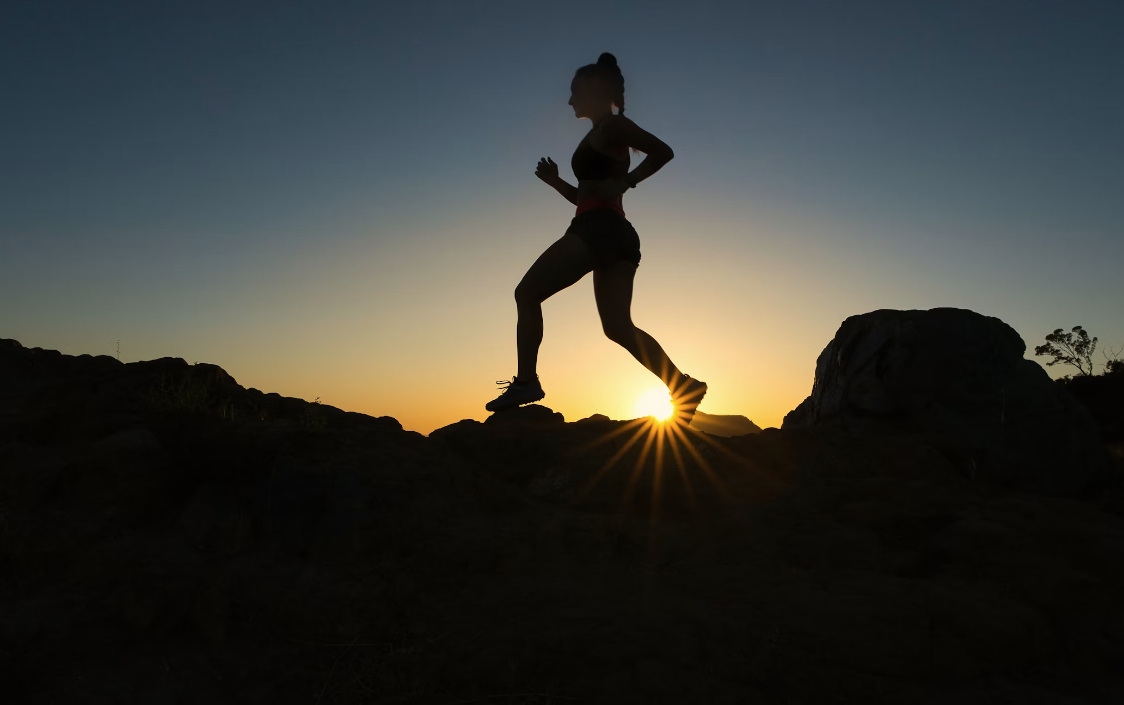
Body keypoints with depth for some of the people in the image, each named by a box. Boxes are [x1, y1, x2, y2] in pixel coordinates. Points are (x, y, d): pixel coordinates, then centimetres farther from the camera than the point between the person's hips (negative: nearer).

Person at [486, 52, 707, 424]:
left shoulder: (612, 126, 0)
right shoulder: (600, 136, 27)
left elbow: (663, 151, -13)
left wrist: (623, 183, -16)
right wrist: (555, 181, 18)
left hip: (599, 229, -10)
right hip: (615, 233, 10)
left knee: (527, 293, -4)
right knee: (618, 326, 3)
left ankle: (526, 380, -9)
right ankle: (683, 386, -7)